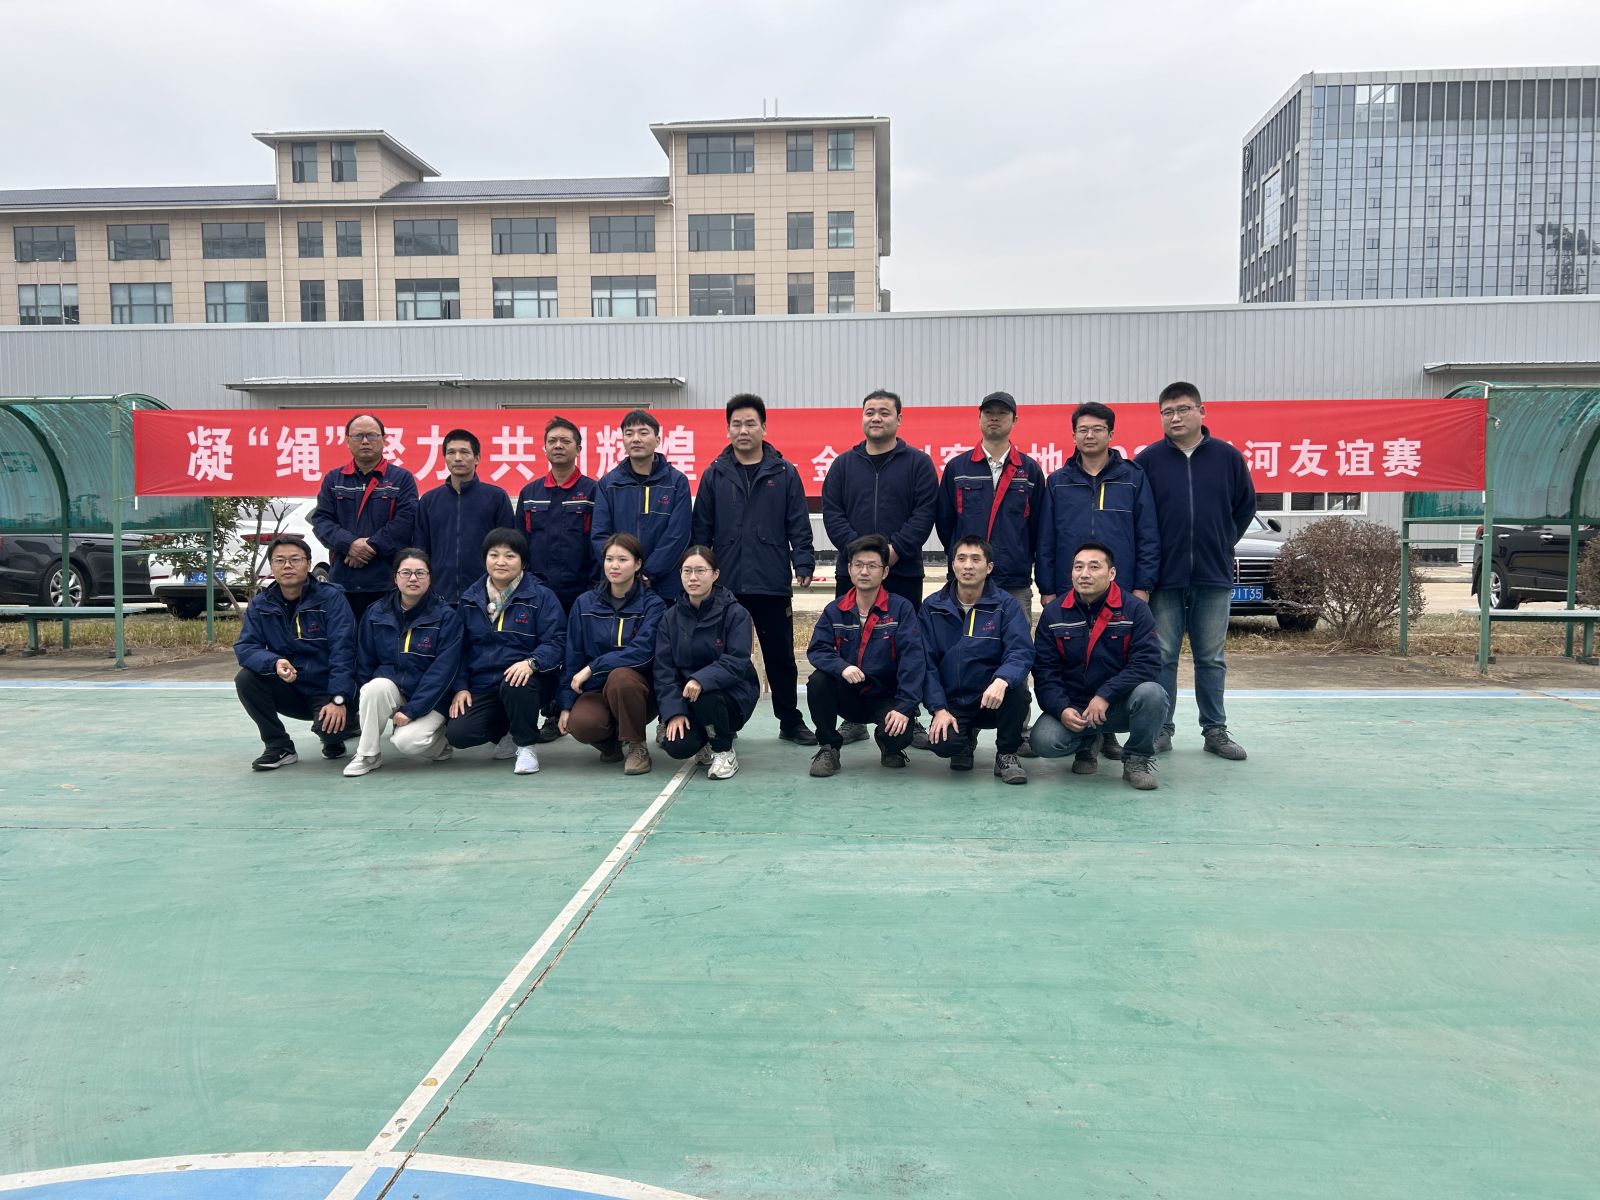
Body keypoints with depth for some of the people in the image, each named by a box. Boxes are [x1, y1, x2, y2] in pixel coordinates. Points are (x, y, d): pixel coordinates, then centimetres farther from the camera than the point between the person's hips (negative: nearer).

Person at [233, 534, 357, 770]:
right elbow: (244, 647, -6)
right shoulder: (260, 605, 1)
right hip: (290, 690, 4)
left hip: (326, 690, -4)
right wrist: (275, 663, -28)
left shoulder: (331, 597, -12)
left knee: (328, 727, -32)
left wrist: (338, 699, -27)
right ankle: (279, 747, -4)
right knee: (245, 679, -20)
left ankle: (340, 731, 9)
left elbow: (342, 651, -18)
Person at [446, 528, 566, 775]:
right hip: (482, 685, 4)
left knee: (514, 686, -39)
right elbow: (460, 647, 14)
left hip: (524, 678, -4)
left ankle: (527, 745, -10)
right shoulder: (470, 599, 11)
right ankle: (507, 730, 16)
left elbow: (556, 641, -10)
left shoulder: (541, 596, -3)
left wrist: (532, 662, -30)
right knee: (457, 734, -17)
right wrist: (460, 687, 2)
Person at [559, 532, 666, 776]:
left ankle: (636, 746, -14)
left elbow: (643, 651, -19)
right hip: (595, 690, 2)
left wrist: (593, 668, -20)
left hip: (636, 688, -2)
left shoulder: (652, 605, -5)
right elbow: (573, 657, 7)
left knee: (620, 676, -37)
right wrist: (567, 704, 1)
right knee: (580, 724, -31)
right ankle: (611, 742, 6)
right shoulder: (585, 603, 6)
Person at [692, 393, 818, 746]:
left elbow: (798, 525, 2)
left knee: (780, 655, 9)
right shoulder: (714, 474, 5)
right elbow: (701, 529, 6)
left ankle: (790, 721, 22)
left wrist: (803, 564, -8)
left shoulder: (784, 473, 3)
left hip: (773, 584, 0)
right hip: (725, 584, 1)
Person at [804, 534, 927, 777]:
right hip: (847, 695, 2)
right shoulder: (835, 611, 2)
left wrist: (904, 706, -25)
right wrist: (842, 667, -30)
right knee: (818, 681, -27)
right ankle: (828, 748, -5)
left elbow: (912, 658, -15)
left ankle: (890, 747, 12)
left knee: (899, 736, -30)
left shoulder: (901, 608, -8)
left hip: (885, 697, -2)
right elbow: (816, 649, -7)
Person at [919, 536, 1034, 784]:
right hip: (952, 703, 1)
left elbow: (1021, 652, -17)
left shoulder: (1006, 604, -4)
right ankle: (966, 738, 13)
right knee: (943, 743, -28)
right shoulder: (932, 607, 1)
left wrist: (1001, 681, -39)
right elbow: (925, 662, -2)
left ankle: (1007, 755, -6)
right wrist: (939, 709, -14)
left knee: (1016, 685, -33)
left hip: (994, 699, -1)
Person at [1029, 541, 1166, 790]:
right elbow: (1044, 670, -3)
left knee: (1151, 693, -33)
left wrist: (1106, 695, -27)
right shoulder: (1053, 613, 0)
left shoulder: (1135, 609, -6)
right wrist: (1061, 709, -19)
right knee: (1043, 741, -25)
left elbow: (1147, 663, -17)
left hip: (1120, 706, -1)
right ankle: (1089, 742, 12)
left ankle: (1138, 758, -4)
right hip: (1072, 708, 2)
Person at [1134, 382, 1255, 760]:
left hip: (1214, 576, 1)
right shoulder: (1148, 459, -1)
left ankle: (1215, 731, 19)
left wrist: (1221, 544, 10)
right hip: (1164, 577, -1)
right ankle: (1161, 729, 13)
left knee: (1212, 658, 9)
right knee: (1162, 657, 4)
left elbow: (1245, 506, 13)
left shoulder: (1227, 456, 3)